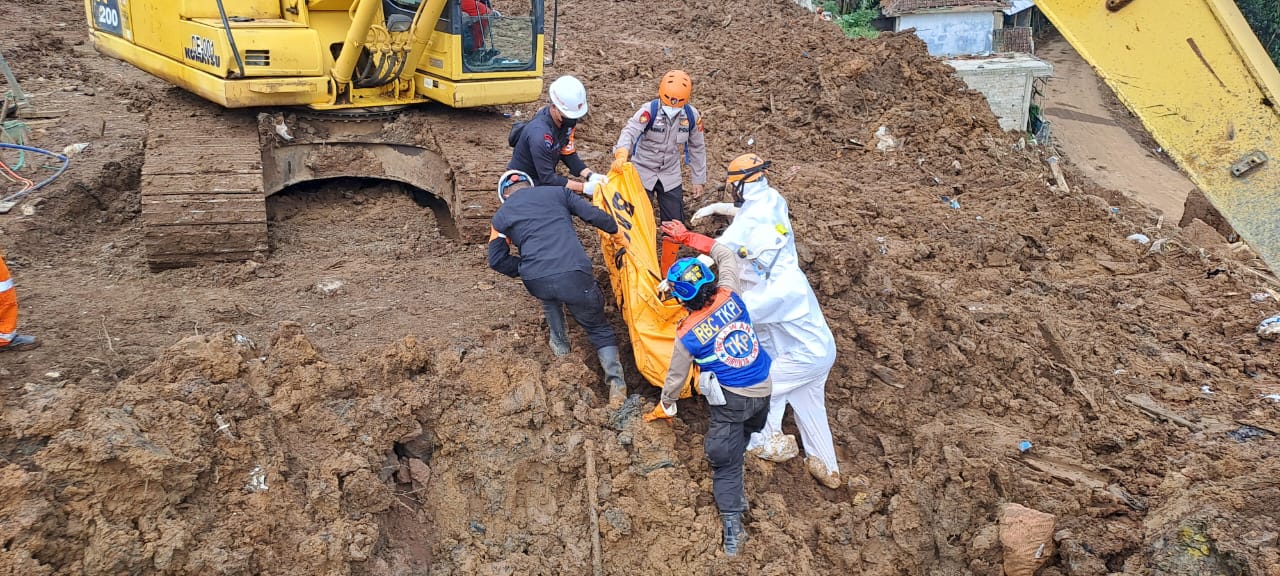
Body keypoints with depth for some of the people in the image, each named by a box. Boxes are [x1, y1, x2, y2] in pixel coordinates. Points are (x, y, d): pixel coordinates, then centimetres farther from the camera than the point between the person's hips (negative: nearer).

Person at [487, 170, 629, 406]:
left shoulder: (501, 216, 19)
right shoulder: (557, 192, 18)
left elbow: (497, 260, 16)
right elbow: (593, 215, 14)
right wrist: (618, 234, 29)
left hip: (536, 282, 1)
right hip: (574, 276, -1)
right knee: (599, 328, 16)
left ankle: (559, 343, 39)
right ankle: (616, 383, 1)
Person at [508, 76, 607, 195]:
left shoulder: (566, 120, -9)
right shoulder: (540, 134, -33)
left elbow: (568, 154, 0)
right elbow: (547, 179, -28)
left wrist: (590, 175, -15)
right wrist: (584, 187, -29)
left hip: (545, 177, 8)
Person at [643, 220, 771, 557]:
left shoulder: (686, 335, -14)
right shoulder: (730, 296, -8)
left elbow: (676, 377, 1)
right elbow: (726, 254, 10)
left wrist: (665, 407, 20)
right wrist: (687, 237, 13)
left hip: (732, 399, -5)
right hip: (764, 390, 5)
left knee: (724, 460, 6)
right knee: (736, 444, 29)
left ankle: (733, 529, 2)